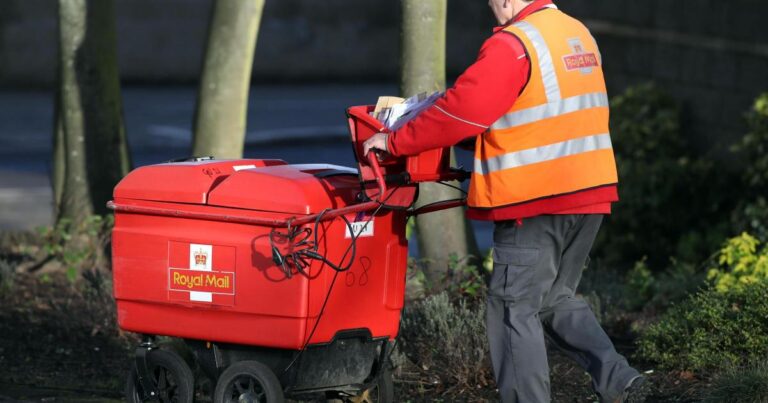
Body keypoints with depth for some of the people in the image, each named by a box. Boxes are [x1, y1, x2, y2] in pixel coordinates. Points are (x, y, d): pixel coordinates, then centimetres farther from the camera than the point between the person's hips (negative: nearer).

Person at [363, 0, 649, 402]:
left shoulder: (513, 44, -14)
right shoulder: (579, 34, 13)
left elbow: (461, 111, -16)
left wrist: (394, 141, -7)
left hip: (535, 201, -8)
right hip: (589, 192, 9)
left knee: (514, 308, 1)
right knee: (554, 299, 20)